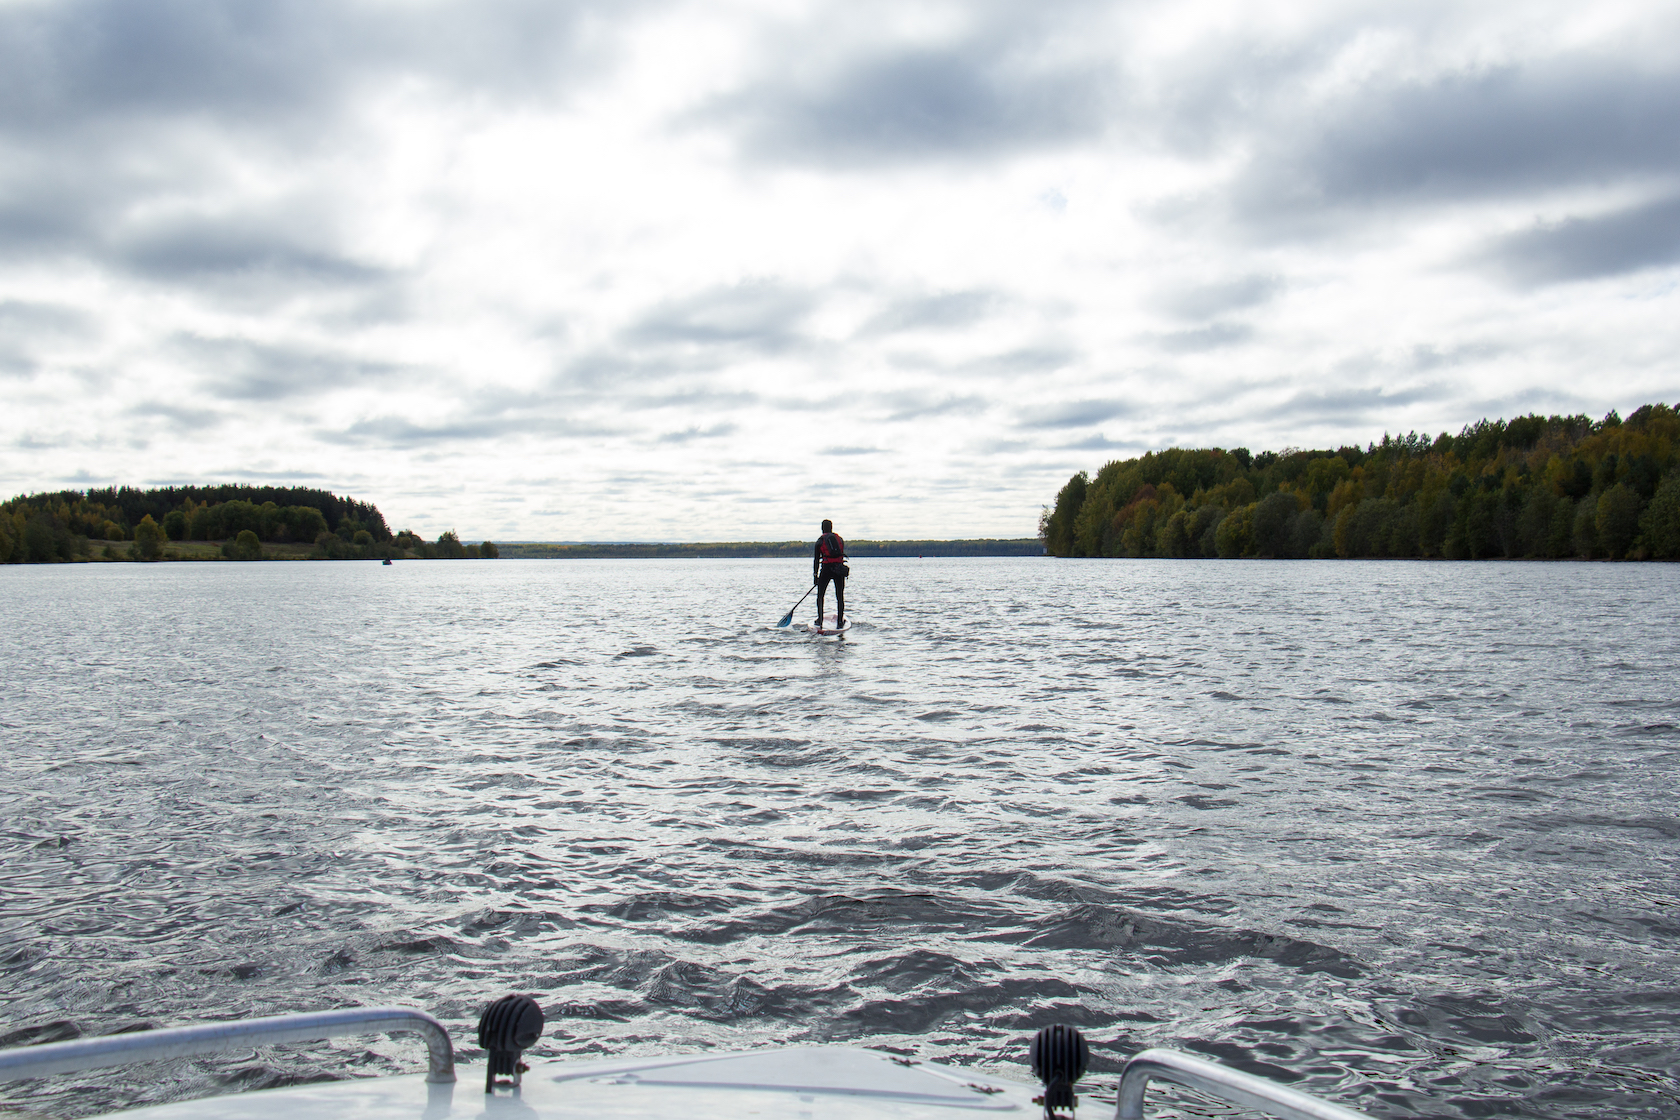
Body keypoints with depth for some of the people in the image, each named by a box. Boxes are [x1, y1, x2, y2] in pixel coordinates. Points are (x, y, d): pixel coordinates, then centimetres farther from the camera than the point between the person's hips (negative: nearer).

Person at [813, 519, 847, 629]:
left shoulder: (820, 541, 2)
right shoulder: (839, 538, 10)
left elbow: (816, 559, 0)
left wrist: (815, 575, 3)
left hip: (826, 569, -2)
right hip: (840, 569, 2)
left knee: (820, 596, 10)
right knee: (840, 597, 7)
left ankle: (819, 621, 4)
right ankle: (840, 622, 4)